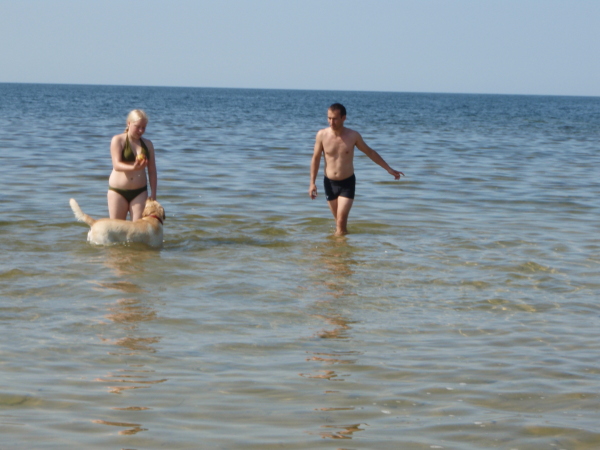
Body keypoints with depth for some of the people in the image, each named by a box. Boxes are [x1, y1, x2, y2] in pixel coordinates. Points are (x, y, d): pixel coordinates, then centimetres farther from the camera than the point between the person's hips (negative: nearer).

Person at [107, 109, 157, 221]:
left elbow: (152, 171, 11)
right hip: (118, 191, -3)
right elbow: (117, 165, -16)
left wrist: (153, 194, 5)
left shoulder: (147, 144, 9)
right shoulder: (118, 140, -3)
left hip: (139, 192, 3)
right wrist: (133, 168, -36)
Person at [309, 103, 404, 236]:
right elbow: (316, 158, 4)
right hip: (330, 183, 2)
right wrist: (312, 183, 1)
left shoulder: (353, 136, -8)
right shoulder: (322, 135, -7)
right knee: (338, 221, 12)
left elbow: (370, 152, 7)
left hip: (347, 183, -2)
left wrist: (389, 169, 11)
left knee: (341, 222, -12)